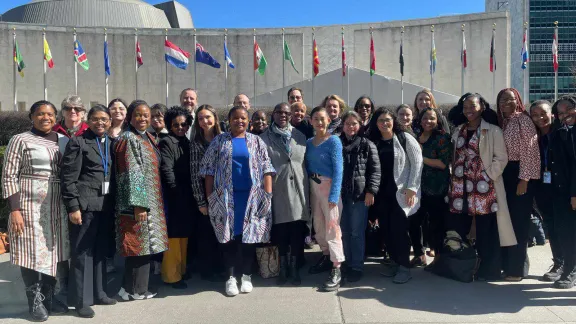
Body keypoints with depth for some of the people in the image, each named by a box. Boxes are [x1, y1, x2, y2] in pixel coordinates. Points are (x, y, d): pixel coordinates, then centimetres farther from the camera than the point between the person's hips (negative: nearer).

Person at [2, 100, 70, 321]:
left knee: (52, 250, 9)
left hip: (58, 206, 4)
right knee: (33, 251, 2)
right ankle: (35, 301, 14)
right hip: (30, 205, -4)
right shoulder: (20, 140, -3)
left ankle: (48, 296, 22)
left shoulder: (64, 141, 9)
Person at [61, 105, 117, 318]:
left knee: (100, 251, 14)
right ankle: (81, 300, 12)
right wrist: (73, 207, -15)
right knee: (82, 252, 2)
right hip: (85, 205, -6)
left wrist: (113, 203, 9)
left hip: (105, 205, 6)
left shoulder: (111, 143, 12)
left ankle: (98, 293, 26)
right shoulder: (78, 142, -5)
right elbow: (68, 177, -10)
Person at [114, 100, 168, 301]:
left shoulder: (148, 138, 15)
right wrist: (138, 204, -22)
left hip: (151, 201, 8)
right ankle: (134, 290, 9)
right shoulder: (128, 139, -10)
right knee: (140, 244, -3)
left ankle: (137, 288, 22)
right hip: (137, 202, -8)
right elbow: (131, 174, -17)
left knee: (142, 245, 12)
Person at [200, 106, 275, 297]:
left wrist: (268, 194, -5)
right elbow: (209, 169, 5)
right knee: (230, 236, 1)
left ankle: (246, 275, 17)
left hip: (251, 196, 1)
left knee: (249, 235, 4)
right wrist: (209, 196, -1)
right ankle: (231, 277, 12)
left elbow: (266, 168, 4)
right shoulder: (219, 141, 6)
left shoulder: (257, 141, 8)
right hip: (226, 196, 0)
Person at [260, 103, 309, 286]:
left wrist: (307, 188, 7)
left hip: (298, 190, 2)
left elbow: (306, 163, 12)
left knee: (297, 231, 3)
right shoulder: (265, 138, 3)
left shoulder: (300, 136, 11)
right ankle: (283, 269, 19)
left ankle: (294, 269, 17)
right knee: (280, 231, 4)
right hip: (278, 191, -2)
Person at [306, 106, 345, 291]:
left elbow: (338, 169, -15)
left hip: (328, 185, -7)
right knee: (318, 224, 15)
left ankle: (337, 270, -6)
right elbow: (308, 166, 11)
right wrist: (307, 187, -1)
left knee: (332, 225, -8)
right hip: (313, 185, 7)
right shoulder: (309, 142, 9)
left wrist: (334, 194, -23)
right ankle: (326, 256, 32)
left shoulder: (333, 141, -9)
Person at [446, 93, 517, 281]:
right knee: (457, 228, 8)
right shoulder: (458, 131, 15)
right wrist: (453, 181, 10)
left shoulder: (493, 131, -2)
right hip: (460, 187, 5)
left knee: (485, 230, -1)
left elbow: (501, 158, -7)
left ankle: (487, 270, 10)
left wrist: (488, 176, -14)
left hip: (484, 187, -5)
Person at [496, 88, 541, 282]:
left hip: (519, 174, -7)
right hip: (504, 175, 7)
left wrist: (524, 179, -18)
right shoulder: (500, 123, 14)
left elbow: (529, 150, -13)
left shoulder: (523, 119, -7)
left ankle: (517, 268, 7)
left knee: (518, 221, -3)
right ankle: (507, 264, 21)